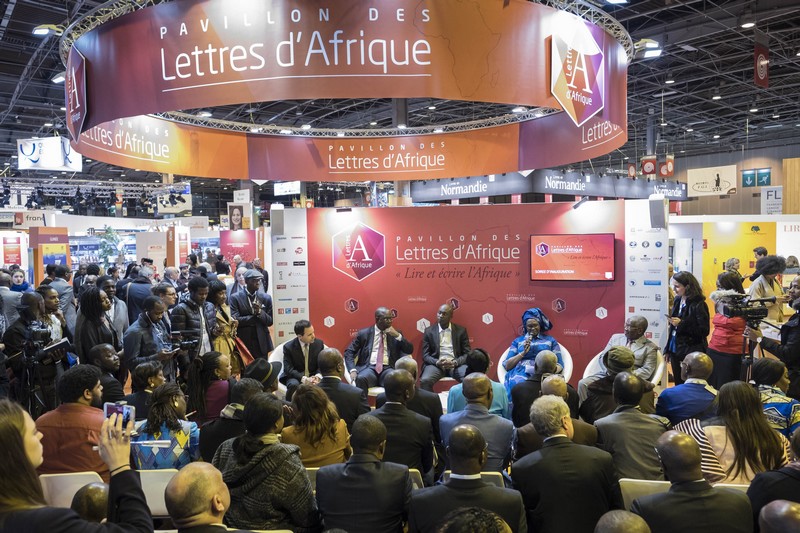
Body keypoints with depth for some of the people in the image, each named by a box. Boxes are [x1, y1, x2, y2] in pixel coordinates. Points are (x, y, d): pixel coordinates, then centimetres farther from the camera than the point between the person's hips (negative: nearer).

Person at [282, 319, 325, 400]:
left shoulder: (319, 343, -2)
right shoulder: (288, 347, -10)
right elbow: (288, 369, -14)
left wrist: (318, 376, -21)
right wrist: (304, 379, -29)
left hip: (313, 377, 2)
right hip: (296, 377, -2)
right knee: (294, 385, -36)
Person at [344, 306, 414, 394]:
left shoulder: (395, 334, 16)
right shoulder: (364, 333, 11)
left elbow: (410, 350, 8)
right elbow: (349, 352, 8)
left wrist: (397, 335, -6)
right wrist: (353, 370, -10)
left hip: (388, 369, 1)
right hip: (369, 367, -1)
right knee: (361, 378, -36)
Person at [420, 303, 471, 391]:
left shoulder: (461, 330, 8)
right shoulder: (429, 331, 8)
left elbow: (467, 353, 5)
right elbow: (425, 355, 5)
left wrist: (455, 362, -15)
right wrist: (437, 362, -16)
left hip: (456, 364, 0)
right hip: (436, 364, 0)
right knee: (425, 380, -31)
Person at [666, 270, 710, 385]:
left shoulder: (698, 305, -13)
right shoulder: (678, 301, 6)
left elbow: (704, 331, -16)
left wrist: (681, 324, -21)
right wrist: (667, 349, 14)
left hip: (691, 352, -6)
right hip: (675, 350, 6)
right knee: (678, 384, 12)